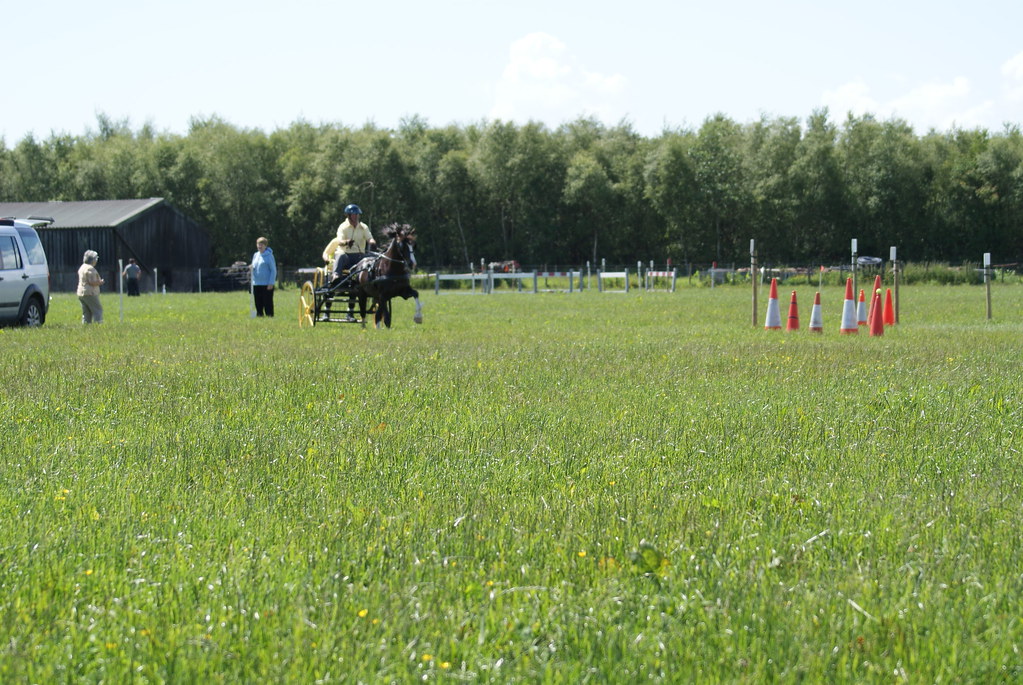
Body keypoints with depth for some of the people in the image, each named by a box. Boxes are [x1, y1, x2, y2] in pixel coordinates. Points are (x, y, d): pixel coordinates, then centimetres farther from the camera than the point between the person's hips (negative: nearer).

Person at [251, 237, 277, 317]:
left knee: (267, 303, -4)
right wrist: (252, 268, -2)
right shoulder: (255, 255, 15)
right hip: (256, 283, 6)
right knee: (258, 303, 7)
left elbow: (273, 270, -6)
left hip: (267, 283, -6)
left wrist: (271, 283, -13)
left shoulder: (269, 255, -4)